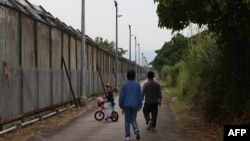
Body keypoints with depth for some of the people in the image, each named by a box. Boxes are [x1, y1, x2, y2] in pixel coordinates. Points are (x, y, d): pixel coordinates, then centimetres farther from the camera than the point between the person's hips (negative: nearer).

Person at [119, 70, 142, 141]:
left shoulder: (124, 84, -8)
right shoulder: (137, 84, -2)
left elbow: (121, 95, -7)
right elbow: (140, 96, 1)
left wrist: (121, 105, 4)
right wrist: (139, 106, 8)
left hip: (126, 105, -1)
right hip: (135, 105, 1)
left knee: (127, 120, 9)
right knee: (133, 120, 14)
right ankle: (136, 130, -14)